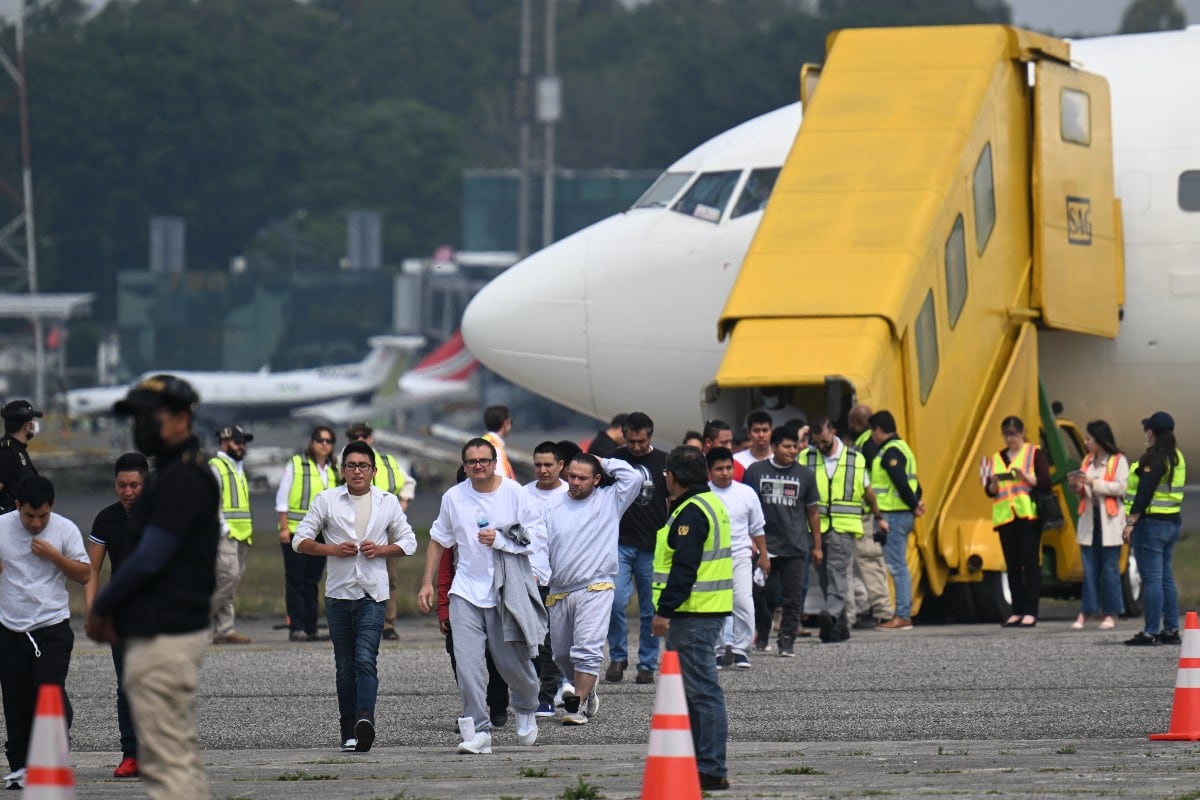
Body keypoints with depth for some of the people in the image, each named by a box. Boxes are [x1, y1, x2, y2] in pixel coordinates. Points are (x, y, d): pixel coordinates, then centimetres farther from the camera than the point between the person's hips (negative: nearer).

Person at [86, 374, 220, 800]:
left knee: (166, 762, -10)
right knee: (182, 756, 14)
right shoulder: (184, 474, 17)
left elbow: (148, 560, -19)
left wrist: (100, 608, -6)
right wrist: (115, 611, 12)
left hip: (163, 638, -11)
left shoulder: (182, 480, -16)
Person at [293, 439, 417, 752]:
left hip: (373, 593, -1)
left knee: (365, 659, -18)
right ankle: (349, 734, 9)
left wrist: (381, 550, -5)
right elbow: (300, 540, 6)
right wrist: (333, 549, -10)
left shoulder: (388, 502, 9)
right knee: (345, 667, 5)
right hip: (338, 593, 1)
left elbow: (408, 541, 14)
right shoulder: (327, 500, 7)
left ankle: (365, 720, -33)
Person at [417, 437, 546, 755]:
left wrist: (501, 541, -16)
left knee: (512, 661, 5)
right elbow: (438, 541, 18)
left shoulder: (515, 493, -3)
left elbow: (537, 538, -3)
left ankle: (526, 711, 36)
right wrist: (427, 583, 14)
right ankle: (479, 731, -9)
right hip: (466, 591, 2)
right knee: (467, 664, -10)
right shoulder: (454, 497, 7)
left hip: (506, 592, -2)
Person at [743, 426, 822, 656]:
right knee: (764, 595, 4)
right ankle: (762, 636, 22)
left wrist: (817, 546, 11)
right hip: (765, 546, 0)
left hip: (795, 548, 0)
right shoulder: (756, 471, 3)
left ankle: (787, 641, 3)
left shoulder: (804, 475, 6)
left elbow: (812, 512, 12)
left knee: (793, 597, -3)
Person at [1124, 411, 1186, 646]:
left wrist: (1131, 522, -21)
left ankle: (1151, 632, -9)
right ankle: (1171, 630, 15)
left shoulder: (1154, 458, -14)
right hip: (1173, 521, 9)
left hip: (1152, 523, -9)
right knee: (1166, 578, 14)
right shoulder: (1177, 458, 14)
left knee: (1151, 578, -8)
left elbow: (1144, 493, -21)